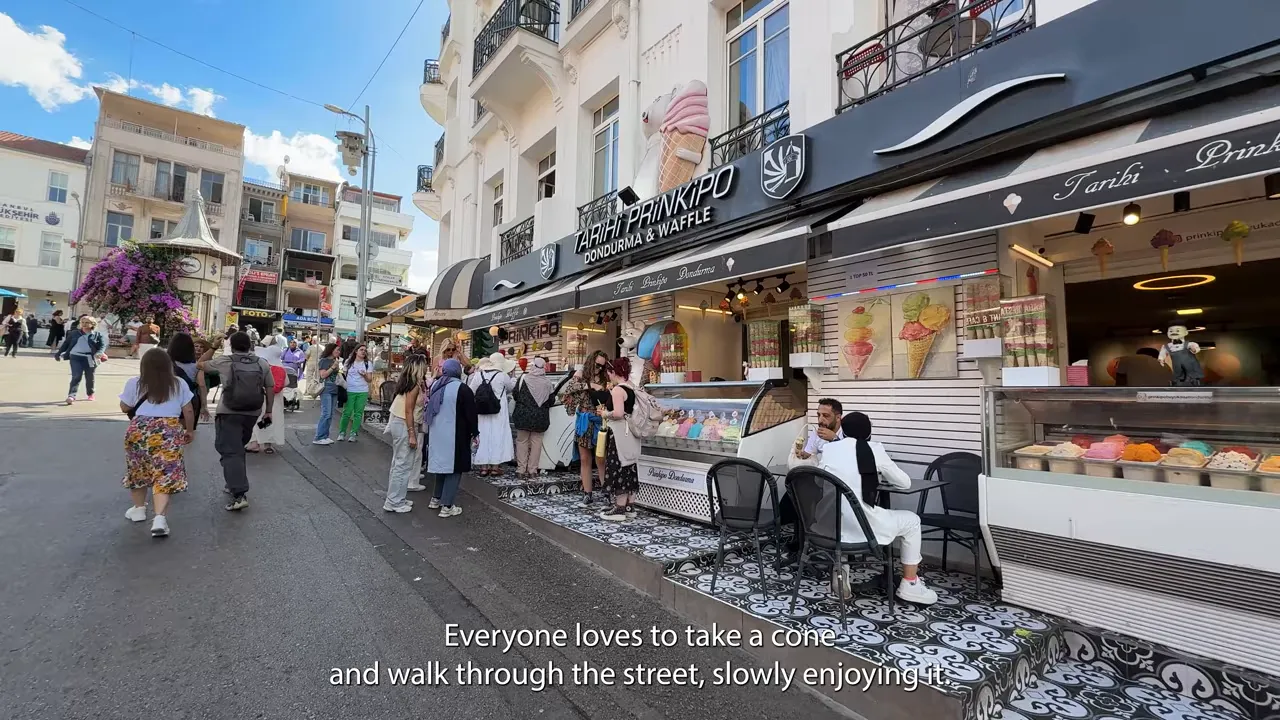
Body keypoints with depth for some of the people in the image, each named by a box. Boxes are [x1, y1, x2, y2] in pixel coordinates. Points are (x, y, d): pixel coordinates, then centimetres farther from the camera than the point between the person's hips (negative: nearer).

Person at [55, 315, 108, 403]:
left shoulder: (98, 335, 4)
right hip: (76, 357, 1)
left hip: (90, 358, -1)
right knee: (76, 377, -11)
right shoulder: (74, 333, 12)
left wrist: (99, 353, -25)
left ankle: (90, 394, 28)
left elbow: (103, 345, -6)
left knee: (89, 377, 11)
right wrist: (59, 353, 14)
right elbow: (66, 343, 18)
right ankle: (71, 396, -14)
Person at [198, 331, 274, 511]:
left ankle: (239, 495, -16)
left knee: (230, 452, -6)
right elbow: (270, 388, 5)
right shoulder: (262, 364, 3)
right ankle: (234, 484, 32)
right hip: (252, 414, 4)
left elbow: (200, 364, 13)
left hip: (229, 413, -4)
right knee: (238, 449, 23)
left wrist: (212, 347, 20)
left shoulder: (224, 361, -4)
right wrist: (268, 411, 12)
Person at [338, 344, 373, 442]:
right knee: (347, 412, -2)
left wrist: (365, 375, -16)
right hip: (349, 391, 0)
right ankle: (342, 432, 11)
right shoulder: (349, 362, 8)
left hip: (362, 392, 0)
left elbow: (370, 380, 3)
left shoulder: (368, 364, 6)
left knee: (358, 413, 0)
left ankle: (353, 433, 8)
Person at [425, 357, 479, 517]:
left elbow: (428, 409, 18)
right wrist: (474, 433, -2)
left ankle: (436, 498, 30)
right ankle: (447, 506, 1)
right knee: (453, 467, 0)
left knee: (442, 463, 21)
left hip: (436, 433, 7)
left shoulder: (434, 385, 7)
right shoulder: (462, 388, -15)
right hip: (455, 435, -7)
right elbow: (471, 414, -13)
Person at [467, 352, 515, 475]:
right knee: (497, 435, 4)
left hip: (482, 412, 3)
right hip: (498, 411, -3)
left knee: (484, 435, 9)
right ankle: (495, 466, 5)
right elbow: (511, 388, 7)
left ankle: (484, 466, 13)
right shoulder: (502, 375, -9)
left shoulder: (478, 375, 0)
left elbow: (470, 392, 3)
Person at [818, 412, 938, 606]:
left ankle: (840, 569, 26)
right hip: (859, 526, -4)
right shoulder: (874, 450, 0)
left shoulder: (828, 449, 9)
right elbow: (905, 482, 9)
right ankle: (910, 585, 26)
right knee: (911, 520, 22)